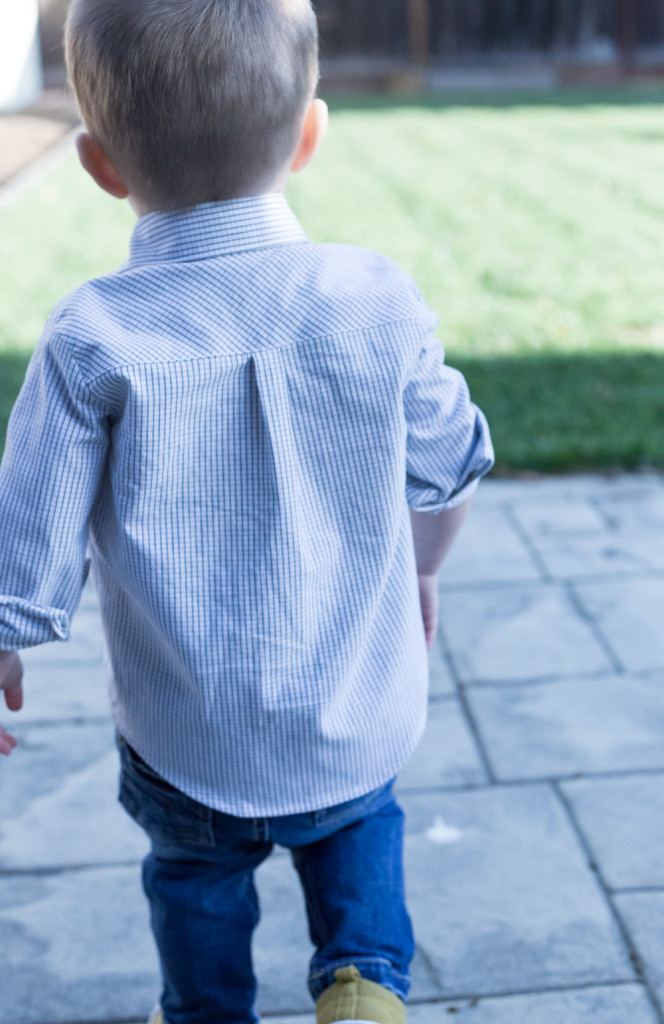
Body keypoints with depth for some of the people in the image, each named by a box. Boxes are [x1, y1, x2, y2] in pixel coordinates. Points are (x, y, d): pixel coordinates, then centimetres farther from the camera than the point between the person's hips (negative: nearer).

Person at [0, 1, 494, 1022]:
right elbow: (446, 474, 1)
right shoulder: (380, 300, -14)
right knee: (357, 827, 34)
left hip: (187, 739, -1)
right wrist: (421, 572, 22)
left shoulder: (91, 341, -21)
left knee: (197, 873, 29)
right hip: (360, 717, 2)